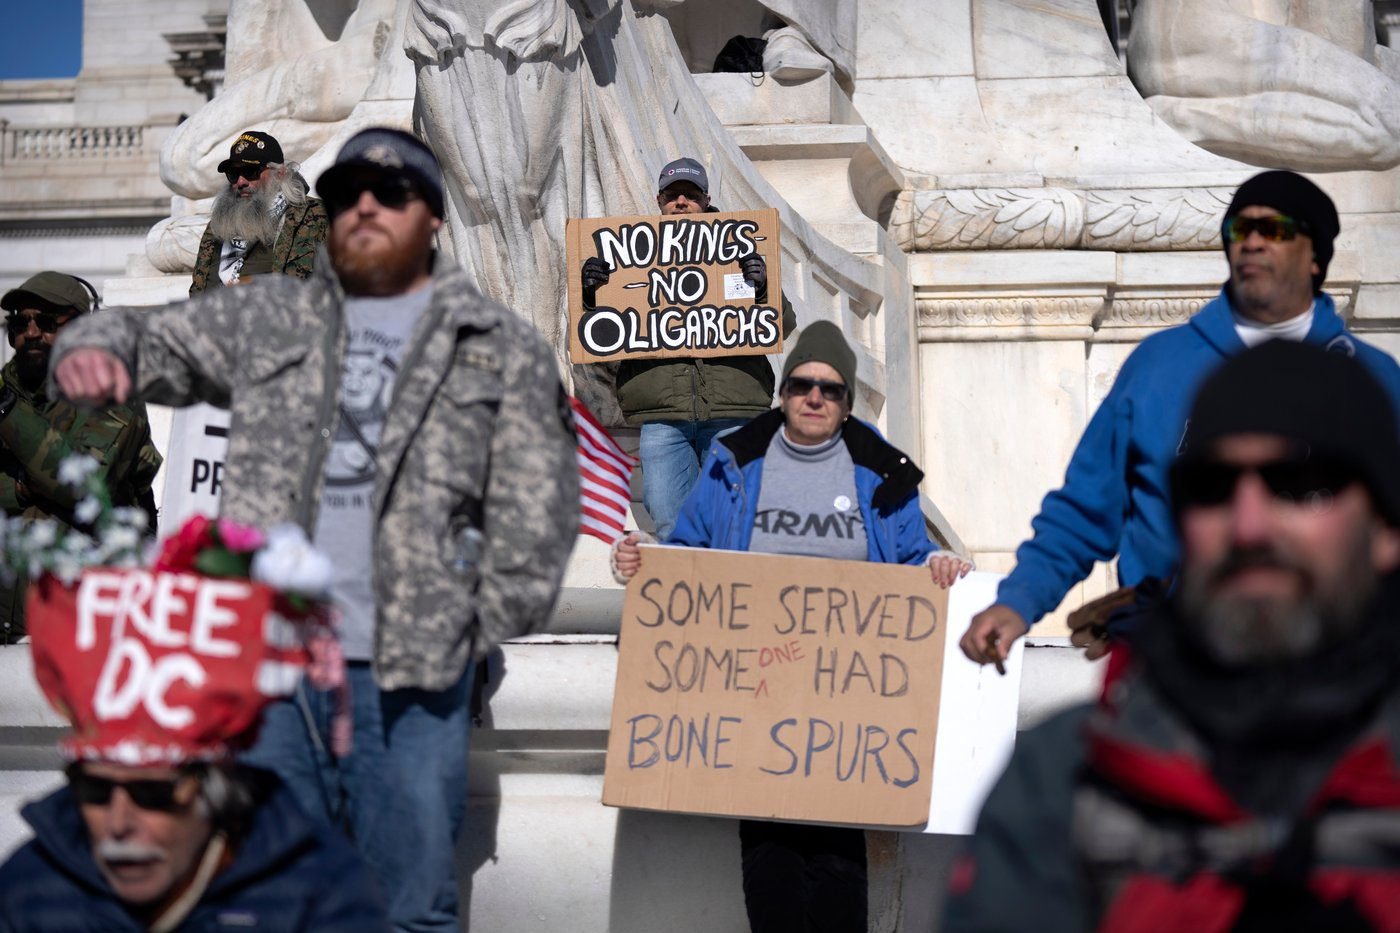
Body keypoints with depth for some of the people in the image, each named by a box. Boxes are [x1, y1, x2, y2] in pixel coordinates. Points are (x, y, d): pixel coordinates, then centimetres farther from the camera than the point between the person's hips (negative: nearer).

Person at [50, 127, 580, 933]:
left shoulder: (503, 348, 8)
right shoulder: (271, 318, 15)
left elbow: (536, 511, 4)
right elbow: (157, 343, 15)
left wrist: (482, 629, -2)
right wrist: (94, 351, -8)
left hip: (413, 675, -2)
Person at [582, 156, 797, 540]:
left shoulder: (734, 254, 15)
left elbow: (785, 325, 8)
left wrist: (762, 289, -13)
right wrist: (591, 293, -7)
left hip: (732, 410, 0)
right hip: (660, 413, 1)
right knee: (671, 528, -4)